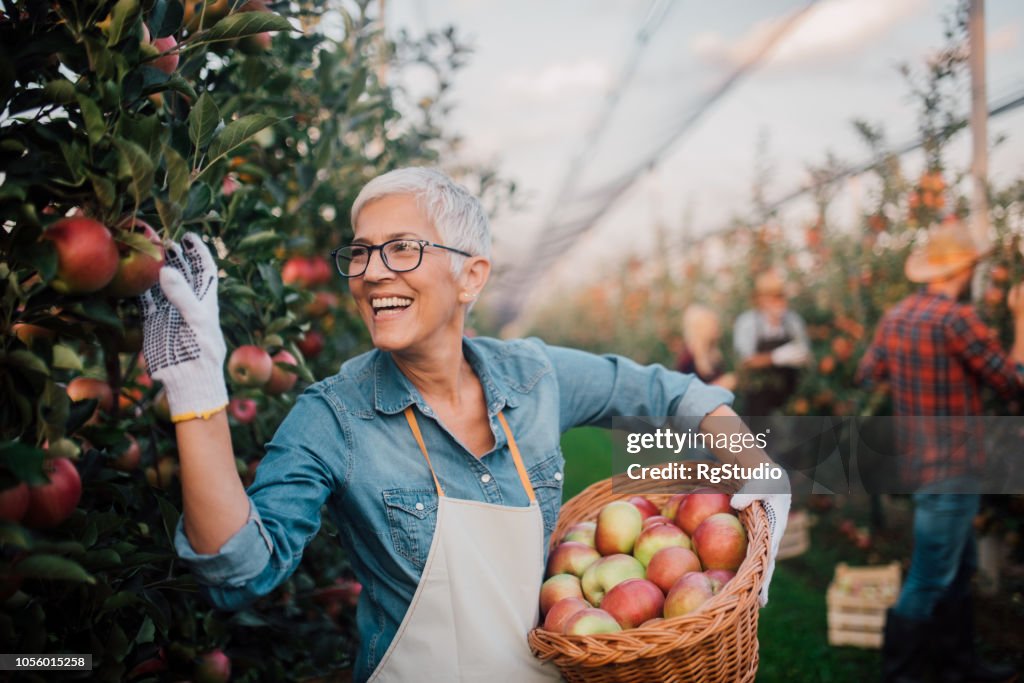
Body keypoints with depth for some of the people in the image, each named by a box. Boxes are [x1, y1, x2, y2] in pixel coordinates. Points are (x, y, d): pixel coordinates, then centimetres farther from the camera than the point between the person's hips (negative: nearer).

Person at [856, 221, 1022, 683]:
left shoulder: (895, 317, 4)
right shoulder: (957, 317, -20)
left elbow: (868, 375, 14)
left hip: (918, 460, 9)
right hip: (950, 468, -9)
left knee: (959, 566, 21)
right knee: (929, 579, 1)